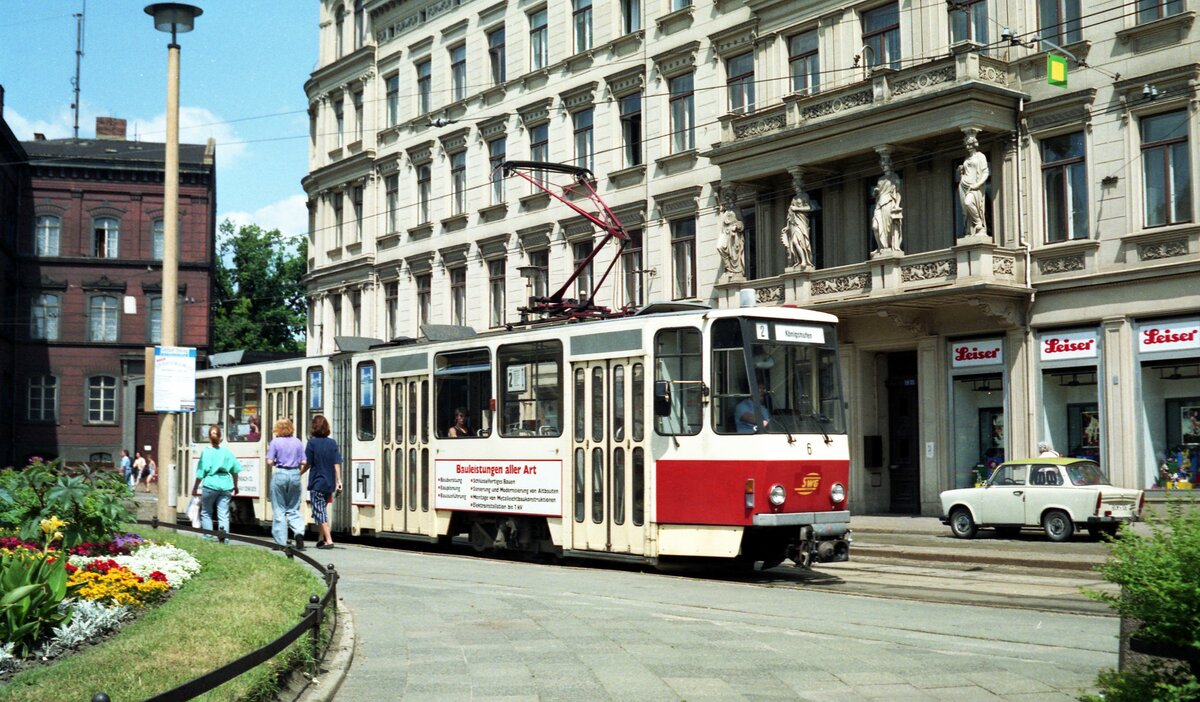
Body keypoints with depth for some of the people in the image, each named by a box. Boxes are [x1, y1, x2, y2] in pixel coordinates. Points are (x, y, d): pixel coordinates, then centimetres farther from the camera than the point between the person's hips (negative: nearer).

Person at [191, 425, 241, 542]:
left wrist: (195, 488, 5)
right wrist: (235, 486, 23)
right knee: (223, 514, 3)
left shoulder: (206, 452, -4)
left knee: (206, 513, 13)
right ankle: (224, 530, -20)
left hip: (210, 484, -2)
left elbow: (200, 473, -5)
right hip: (226, 485, 2)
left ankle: (208, 537, 10)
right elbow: (235, 470, 10)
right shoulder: (227, 452, 6)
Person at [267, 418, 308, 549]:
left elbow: (270, 462, -6)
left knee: (279, 509, 5)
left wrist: (268, 451, 12)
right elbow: (304, 462, 4)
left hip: (280, 474, -3)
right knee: (293, 509, 12)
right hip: (295, 475, 3)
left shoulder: (275, 442, -4)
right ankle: (299, 532, -13)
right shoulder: (298, 442, 6)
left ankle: (281, 542, 4)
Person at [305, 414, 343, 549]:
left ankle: (329, 540, -13)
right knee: (322, 511, 21)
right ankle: (322, 538, 25)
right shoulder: (332, 443, 3)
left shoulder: (312, 442, -9)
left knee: (319, 512, -2)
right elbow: (337, 463, -2)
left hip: (316, 482, -5)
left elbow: (308, 463, -7)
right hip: (330, 483, 5)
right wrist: (339, 481, -1)